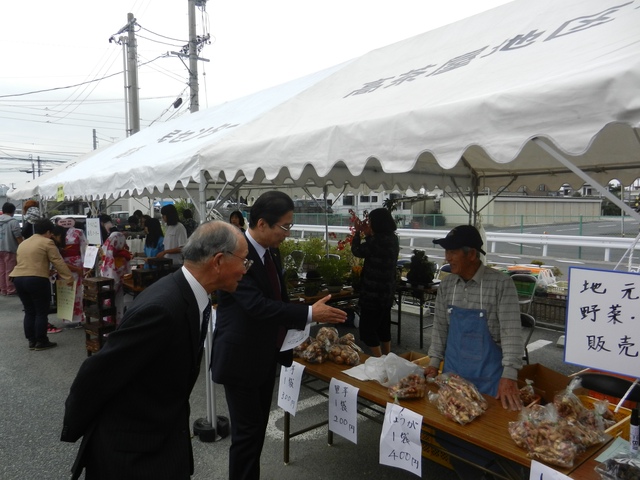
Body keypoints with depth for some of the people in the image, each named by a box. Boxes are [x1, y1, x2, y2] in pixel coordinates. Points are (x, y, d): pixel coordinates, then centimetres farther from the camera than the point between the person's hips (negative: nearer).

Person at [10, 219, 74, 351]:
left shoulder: (23, 243, 21)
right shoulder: (47, 243, -3)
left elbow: (23, 262, 24)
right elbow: (58, 262, -6)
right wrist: (69, 278, -3)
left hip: (18, 279, 8)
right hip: (36, 280, -8)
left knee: (29, 311, 15)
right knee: (41, 312, 3)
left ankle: (32, 341, 19)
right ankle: (41, 342, 7)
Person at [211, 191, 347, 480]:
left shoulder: (270, 251, 4)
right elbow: (256, 304, -31)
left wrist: (309, 319, 3)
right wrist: (309, 313, -31)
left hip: (265, 356, 8)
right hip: (240, 359, -8)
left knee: (259, 427, 20)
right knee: (247, 431, 3)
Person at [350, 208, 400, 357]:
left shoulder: (379, 240, -23)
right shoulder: (393, 239, 4)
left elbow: (357, 251, -10)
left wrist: (358, 232, 5)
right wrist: (368, 234, 18)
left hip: (374, 293, -10)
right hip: (387, 291, 10)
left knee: (367, 328, 1)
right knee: (383, 326, 21)